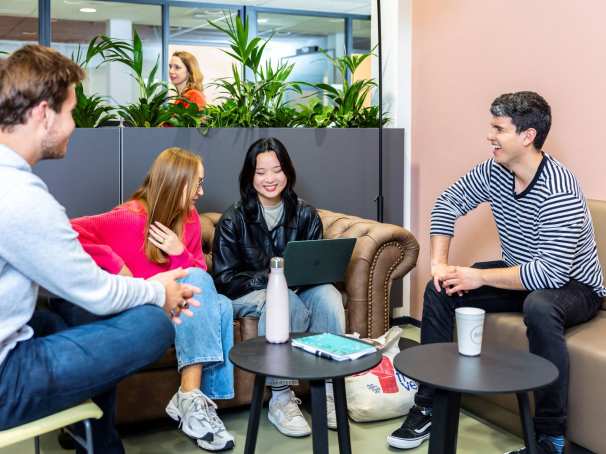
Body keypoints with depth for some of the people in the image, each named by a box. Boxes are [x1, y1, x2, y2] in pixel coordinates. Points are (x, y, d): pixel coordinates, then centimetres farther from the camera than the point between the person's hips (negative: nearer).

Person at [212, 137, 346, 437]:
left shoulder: (305, 214, 5)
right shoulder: (233, 220, -4)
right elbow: (225, 279, -8)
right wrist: (271, 276, -22)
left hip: (296, 289, 3)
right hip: (248, 293, -3)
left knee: (327, 295, -31)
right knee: (283, 300, -37)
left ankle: (328, 391, -23)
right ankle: (280, 400, -28)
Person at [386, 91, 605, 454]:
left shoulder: (559, 191, -30)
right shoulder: (494, 171, -7)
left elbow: (551, 273, -34)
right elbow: (448, 203, 4)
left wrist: (479, 277, -28)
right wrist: (440, 263, -10)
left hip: (573, 286, -7)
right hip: (521, 276, 8)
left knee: (539, 307, -40)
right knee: (440, 289, -5)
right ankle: (428, 405, 0)